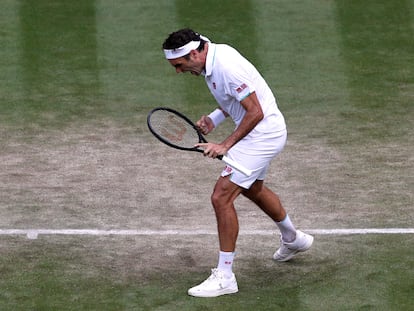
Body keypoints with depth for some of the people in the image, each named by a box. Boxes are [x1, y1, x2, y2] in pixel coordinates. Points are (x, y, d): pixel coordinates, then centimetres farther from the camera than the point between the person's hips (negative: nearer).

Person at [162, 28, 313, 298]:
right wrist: (214, 118, 3)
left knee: (222, 197, -14)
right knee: (252, 189, 32)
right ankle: (293, 239, 55)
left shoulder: (227, 67, -29)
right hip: (267, 133, 11)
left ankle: (224, 277, -7)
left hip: (262, 134, -11)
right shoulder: (214, 56, 2)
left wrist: (225, 145, -22)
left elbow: (255, 113, -26)